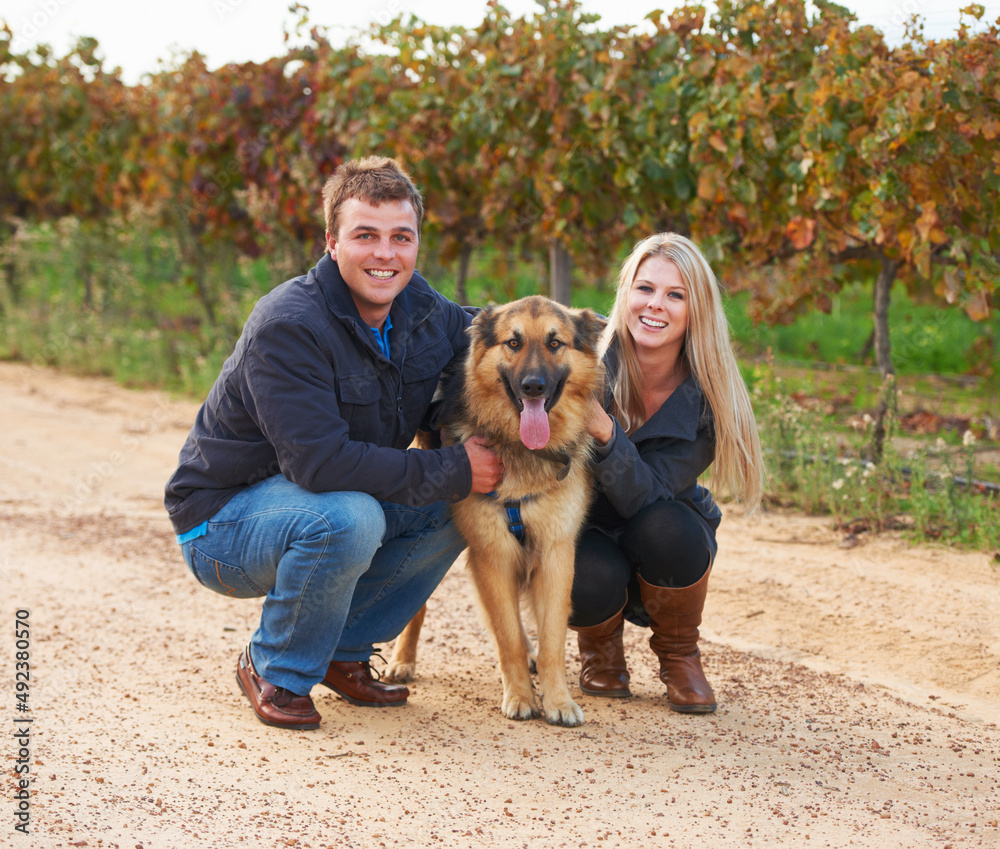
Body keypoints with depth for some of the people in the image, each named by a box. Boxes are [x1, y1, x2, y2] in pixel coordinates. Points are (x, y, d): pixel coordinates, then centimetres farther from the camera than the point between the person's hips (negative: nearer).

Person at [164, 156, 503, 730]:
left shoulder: (423, 311, -3)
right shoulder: (287, 325, -27)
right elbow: (319, 462, -34)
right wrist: (453, 472, -30)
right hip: (224, 518, -8)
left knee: (456, 507, -9)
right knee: (349, 518, -35)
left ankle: (342, 652, 6)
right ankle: (276, 672, -10)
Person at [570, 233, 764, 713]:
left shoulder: (706, 397, -19)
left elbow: (644, 497, -26)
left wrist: (604, 434, -45)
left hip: (664, 541, 1)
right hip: (586, 533, -1)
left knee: (664, 528, -34)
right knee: (591, 581, -35)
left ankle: (679, 653, -3)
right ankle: (599, 646, 6)